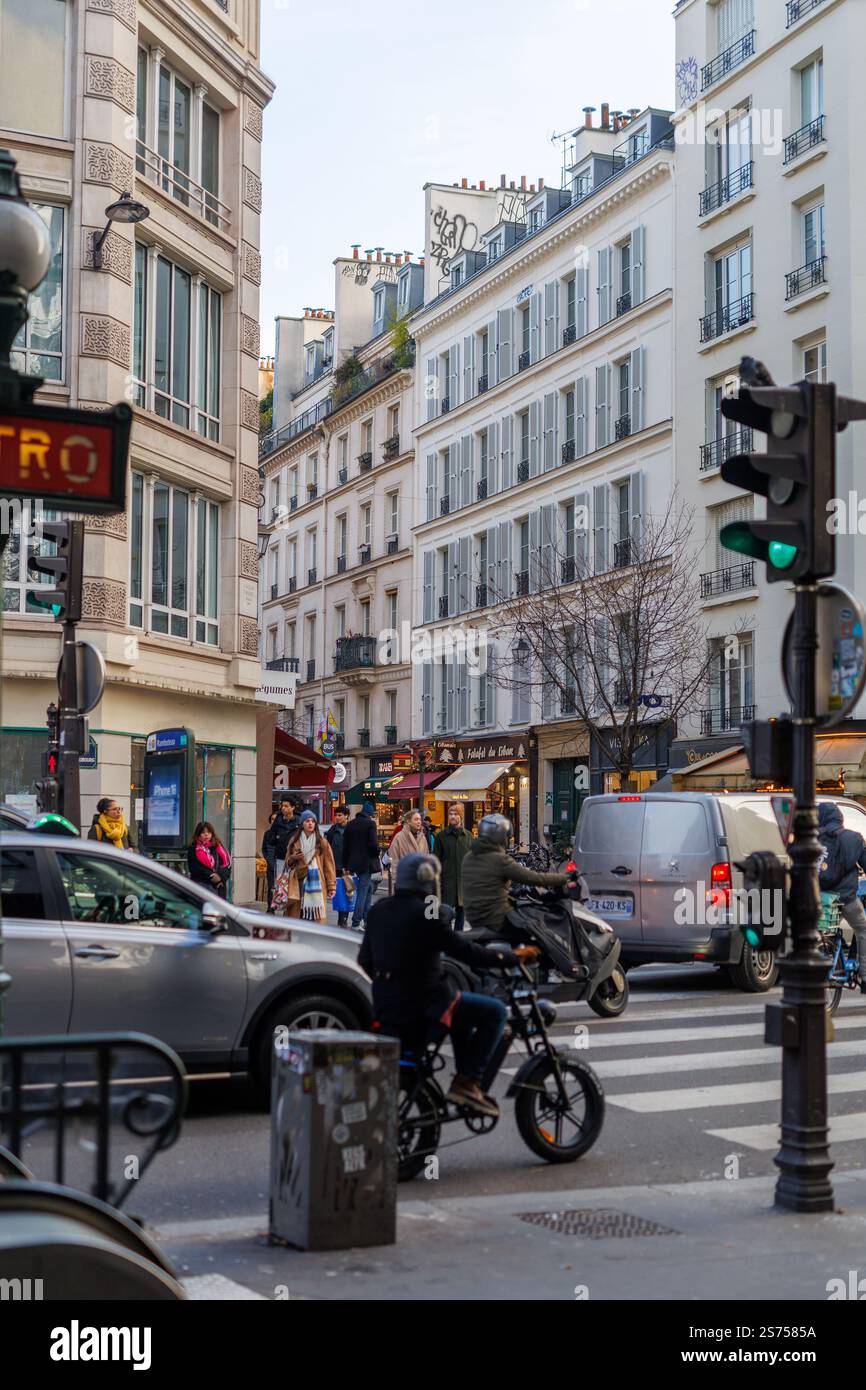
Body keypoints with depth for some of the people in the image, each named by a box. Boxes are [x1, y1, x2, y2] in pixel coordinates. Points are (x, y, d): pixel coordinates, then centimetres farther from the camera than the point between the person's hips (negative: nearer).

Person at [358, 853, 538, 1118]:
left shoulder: (378, 910, 8)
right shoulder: (428, 915, -16)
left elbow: (365, 961, 15)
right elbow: (471, 954, -14)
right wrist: (516, 955, -1)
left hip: (384, 1006, 9)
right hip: (422, 1004, -9)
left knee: (463, 1006, 32)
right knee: (495, 1011, 0)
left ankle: (466, 1085, 30)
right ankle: (467, 1081, -5)